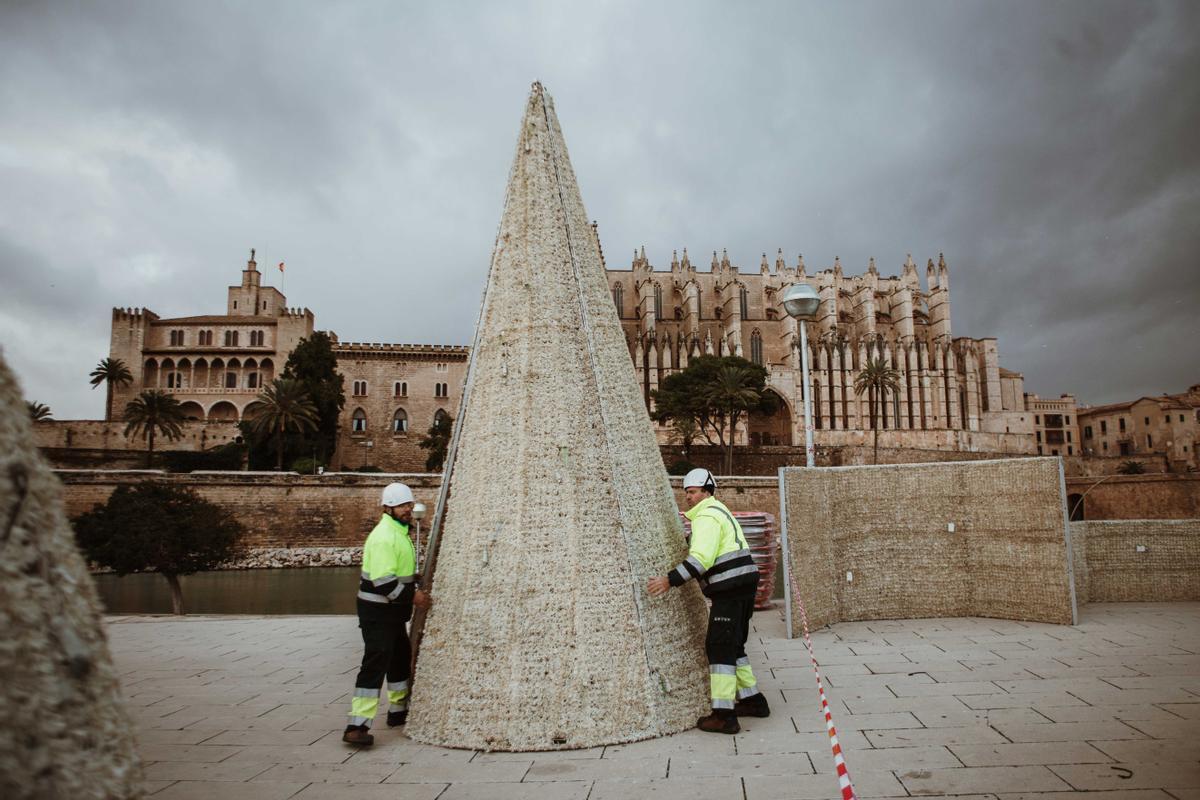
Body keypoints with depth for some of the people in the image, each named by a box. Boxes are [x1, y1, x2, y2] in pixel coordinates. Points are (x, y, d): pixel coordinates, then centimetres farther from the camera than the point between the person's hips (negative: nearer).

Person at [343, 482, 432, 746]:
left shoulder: (400, 531, 13)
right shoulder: (384, 536, -21)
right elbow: (382, 581, -28)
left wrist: (414, 577, 10)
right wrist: (412, 596, -22)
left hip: (392, 610, 11)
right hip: (377, 611, -11)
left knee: (401, 657, 21)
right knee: (375, 663, -13)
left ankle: (398, 711, 36)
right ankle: (357, 726, -10)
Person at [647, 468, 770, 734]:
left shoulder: (707, 516, -12)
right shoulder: (719, 511, 21)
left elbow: (701, 558, -24)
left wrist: (670, 580, -26)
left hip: (730, 589, -10)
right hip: (743, 585, 10)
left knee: (719, 647, -7)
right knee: (733, 646, 18)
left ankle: (723, 715, -6)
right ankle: (752, 700, 27)